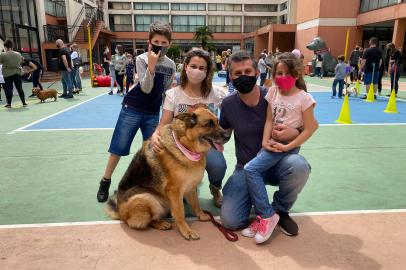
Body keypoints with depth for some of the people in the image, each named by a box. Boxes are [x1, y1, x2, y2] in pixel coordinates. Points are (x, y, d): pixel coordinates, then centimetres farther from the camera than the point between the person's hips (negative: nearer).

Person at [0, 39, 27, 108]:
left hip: (8, 74, -3)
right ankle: (24, 102, 9)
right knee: (20, 88, 8)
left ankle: (9, 103, 7)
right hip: (17, 73, 3)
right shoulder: (18, 54, 2)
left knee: (8, 89, 4)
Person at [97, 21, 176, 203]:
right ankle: (105, 182, 21)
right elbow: (146, 89, -19)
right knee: (118, 148, 3)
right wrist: (151, 66, -31)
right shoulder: (142, 59, -10)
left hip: (153, 113, 4)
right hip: (132, 109, -3)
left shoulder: (171, 65, 3)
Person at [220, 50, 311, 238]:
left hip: (276, 162, 0)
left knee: (299, 166, -36)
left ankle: (280, 210, -5)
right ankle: (253, 195, 17)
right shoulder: (228, 104, -5)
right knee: (230, 221, -18)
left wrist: (294, 133, -26)